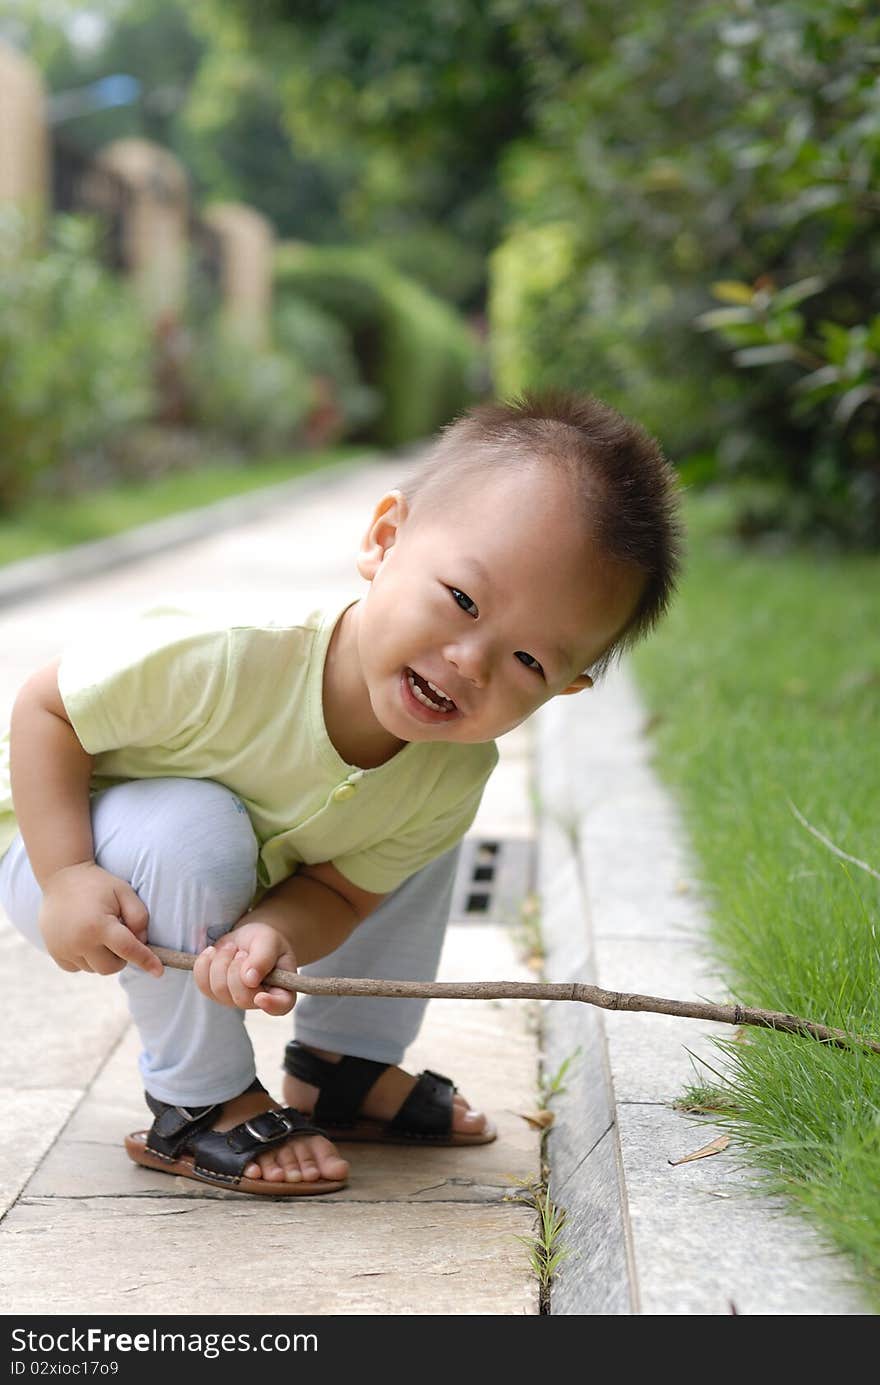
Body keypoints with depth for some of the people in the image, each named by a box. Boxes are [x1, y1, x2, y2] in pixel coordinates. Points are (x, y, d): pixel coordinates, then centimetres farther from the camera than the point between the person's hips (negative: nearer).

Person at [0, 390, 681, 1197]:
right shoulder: (224, 661, -41)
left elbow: (337, 890, -15)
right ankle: (197, 1102, -15)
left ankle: (344, 1066, 12)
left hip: (250, 884, 6)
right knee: (196, 830, -36)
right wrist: (67, 876, -35)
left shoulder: (456, 775, -22)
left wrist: (271, 934, -38)